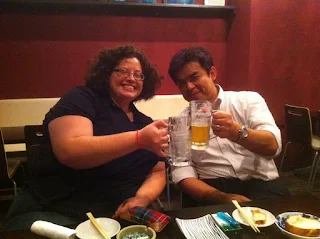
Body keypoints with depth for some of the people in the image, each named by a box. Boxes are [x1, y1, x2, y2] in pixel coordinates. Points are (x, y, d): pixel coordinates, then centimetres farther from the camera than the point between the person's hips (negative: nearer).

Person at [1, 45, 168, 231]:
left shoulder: (144, 122, 16)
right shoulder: (82, 99, -1)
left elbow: (158, 172, 13)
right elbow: (69, 151, -18)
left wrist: (142, 198, -9)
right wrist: (139, 139, -24)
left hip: (122, 216, 5)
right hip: (59, 212, -5)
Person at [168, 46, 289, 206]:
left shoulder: (248, 100, 6)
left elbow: (273, 146, -7)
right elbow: (182, 173, -3)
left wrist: (237, 132, -27)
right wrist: (222, 198, -19)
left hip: (259, 182, 0)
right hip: (213, 187, 1)